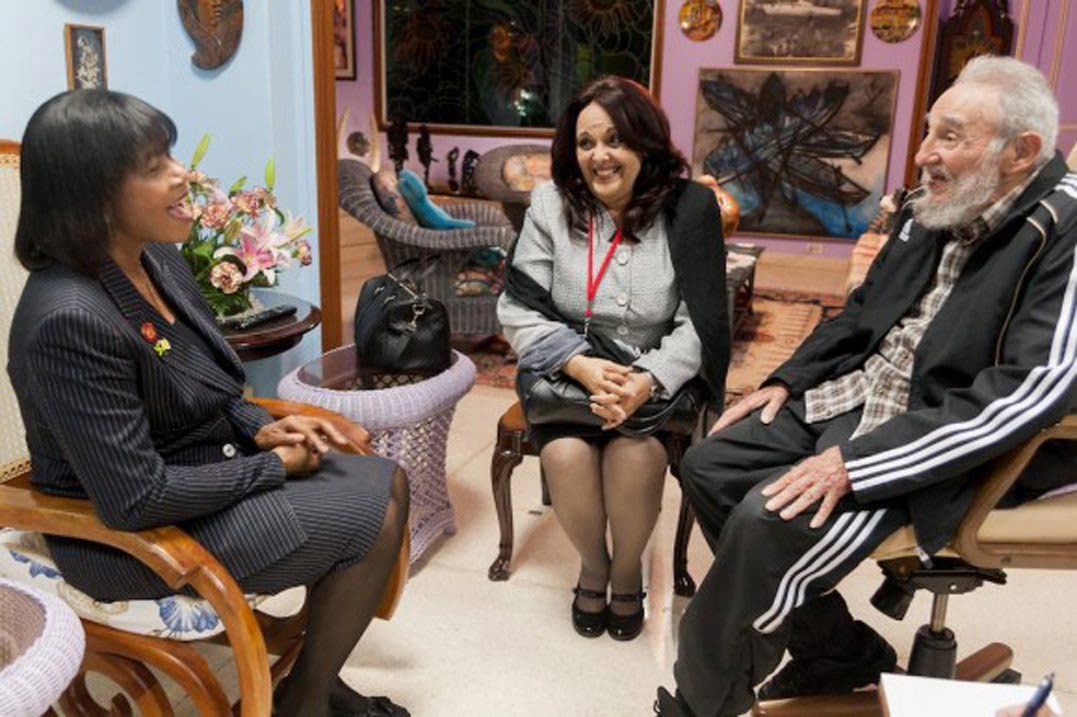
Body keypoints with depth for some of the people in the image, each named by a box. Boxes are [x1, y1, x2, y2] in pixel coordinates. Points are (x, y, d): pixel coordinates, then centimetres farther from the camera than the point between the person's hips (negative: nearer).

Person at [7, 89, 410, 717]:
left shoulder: (160, 259, -1)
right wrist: (273, 467, -17)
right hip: (134, 535, -9)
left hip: (201, 467, 9)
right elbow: (138, 499, -28)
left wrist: (262, 430, -6)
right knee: (374, 519, -10)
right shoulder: (71, 320, -29)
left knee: (389, 483, 5)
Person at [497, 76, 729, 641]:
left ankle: (627, 573, 4)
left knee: (636, 454, -30)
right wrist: (581, 364, -22)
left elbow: (700, 321, -9)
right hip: (565, 371, 1)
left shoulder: (688, 209, -5)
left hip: (655, 378, 0)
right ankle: (592, 569, 6)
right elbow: (517, 309, -5)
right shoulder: (551, 204, -2)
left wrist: (648, 380, -27)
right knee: (566, 453, -28)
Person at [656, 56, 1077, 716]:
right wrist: (786, 382, 7)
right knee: (709, 466, 3)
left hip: (938, 444, -9)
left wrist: (858, 462, -29)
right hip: (851, 396, 9)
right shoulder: (933, 209, 7)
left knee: (766, 522, -27)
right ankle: (842, 656, 13)